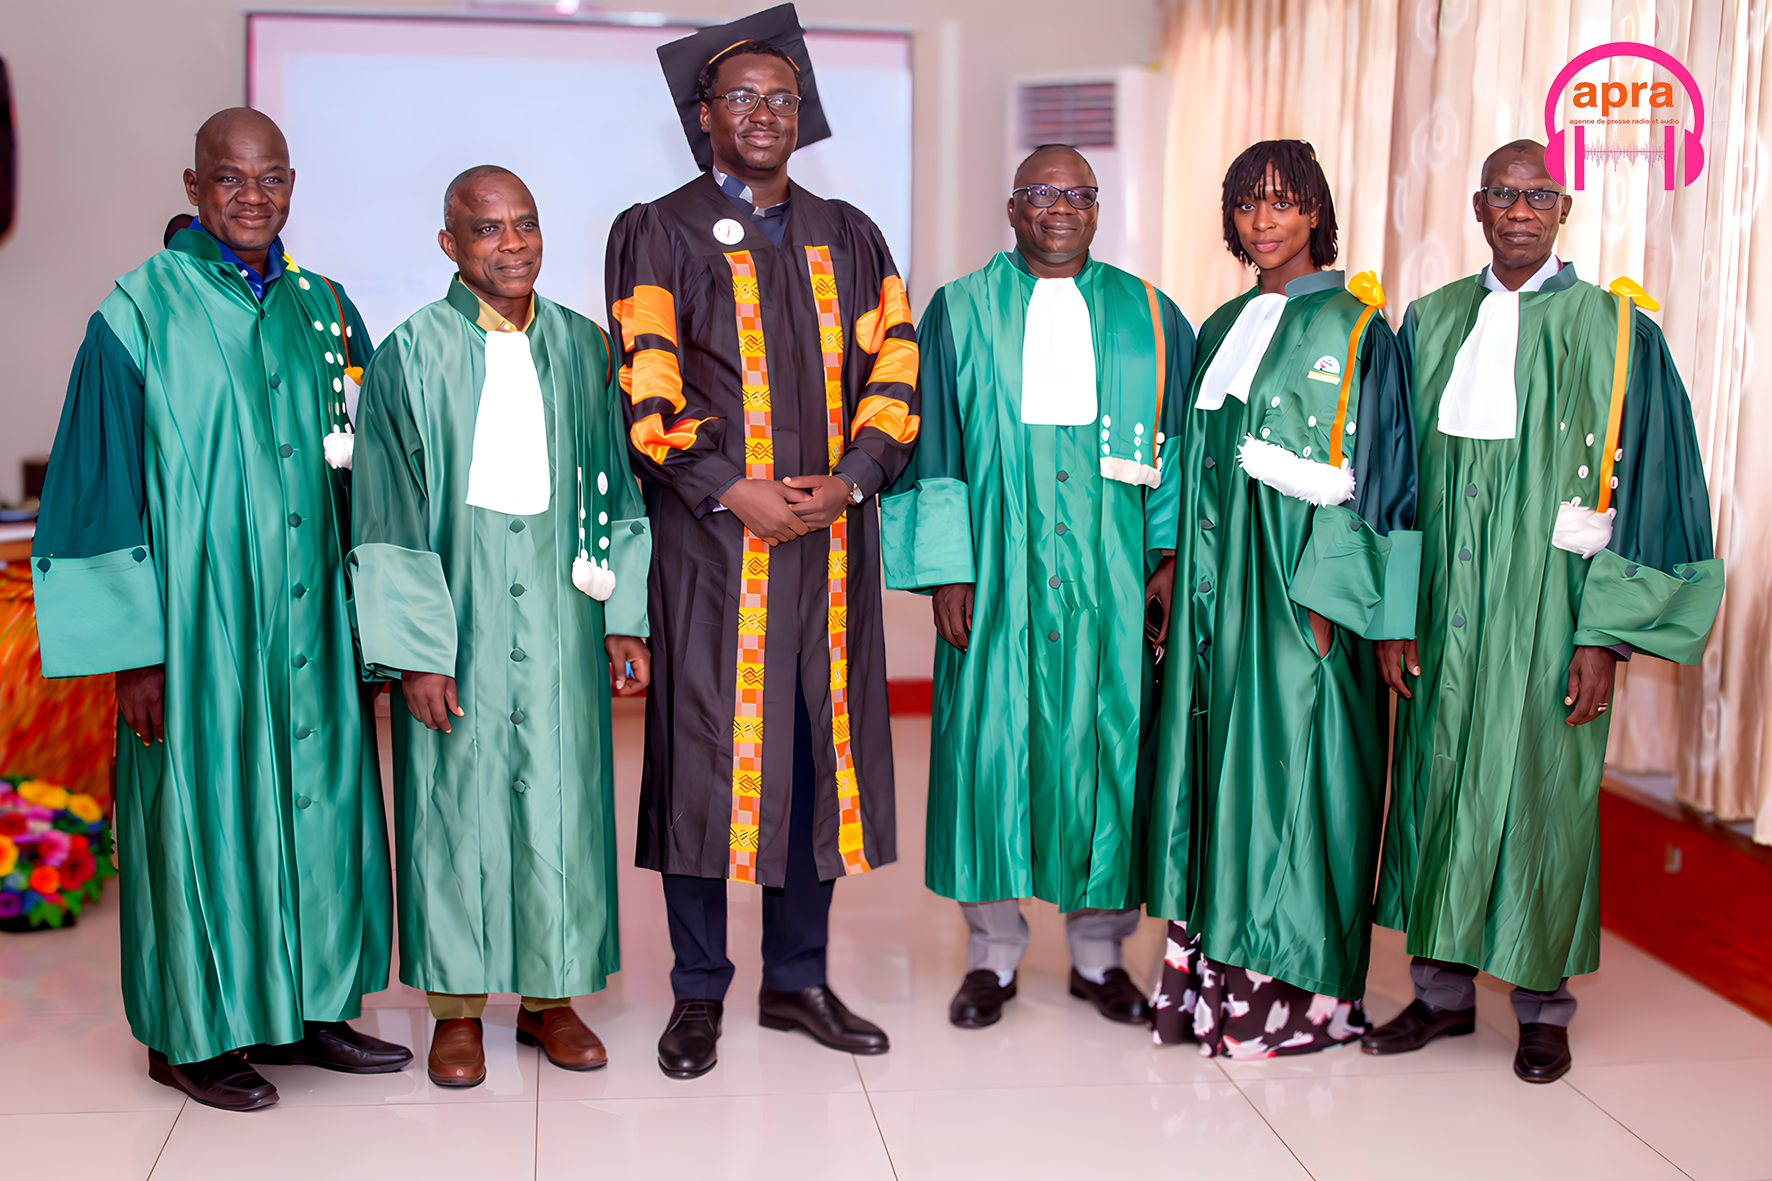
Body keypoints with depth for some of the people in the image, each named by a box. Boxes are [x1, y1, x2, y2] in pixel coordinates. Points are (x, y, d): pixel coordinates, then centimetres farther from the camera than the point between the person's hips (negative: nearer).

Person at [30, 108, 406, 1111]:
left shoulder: (322, 308, 8)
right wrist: (132, 646, -11)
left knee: (319, 801, 10)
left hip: (309, 616, 5)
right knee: (202, 808, 3)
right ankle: (190, 1031, 19)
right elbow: (100, 486, -7)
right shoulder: (140, 312, -5)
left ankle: (310, 1005, 25)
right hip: (197, 618, -5)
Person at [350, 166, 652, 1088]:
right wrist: (416, 651, -11)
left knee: (560, 793, 7)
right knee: (456, 796, 5)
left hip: (558, 614, 3)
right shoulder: (412, 355, -3)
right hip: (458, 611, -2)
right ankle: (458, 1006, 19)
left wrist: (625, 617, 4)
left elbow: (612, 490, 10)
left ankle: (550, 995, 22)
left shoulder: (583, 348, 6)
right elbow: (391, 514, -5)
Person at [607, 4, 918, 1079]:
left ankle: (798, 979, 19)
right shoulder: (659, 234, 3)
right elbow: (646, 390, -5)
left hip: (832, 538, 4)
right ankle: (700, 992, 12)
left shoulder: (849, 238, 15)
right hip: (711, 543, -3)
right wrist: (736, 492, -15)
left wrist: (850, 478, -7)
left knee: (823, 749, 6)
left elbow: (893, 373, 10)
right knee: (709, 753, -2)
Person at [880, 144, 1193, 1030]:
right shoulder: (962, 311, 6)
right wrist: (944, 566, -6)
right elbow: (932, 442, 2)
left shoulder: (1147, 317, 9)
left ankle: (1099, 950, 19)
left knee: (1106, 746, 4)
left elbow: (1182, 443, 8)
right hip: (996, 577, -1)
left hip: (1110, 581, 1)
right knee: (988, 743, 0)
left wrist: (1173, 555, -2)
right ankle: (993, 951, 15)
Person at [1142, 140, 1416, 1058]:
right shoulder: (1224, 329, 15)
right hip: (1221, 583, 6)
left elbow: (1365, 472, -10)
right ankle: (1216, 972, 16)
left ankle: (1297, 990, 7)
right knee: (1221, 757, 7)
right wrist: (1190, 583, 8)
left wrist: (1323, 602, -16)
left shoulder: (1352, 326, -4)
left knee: (1290, 762, -4)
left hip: (1300, 586, -6)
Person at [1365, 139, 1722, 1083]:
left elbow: (1640, 487, -4)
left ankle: (1544, 1004, 20)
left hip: (1545, 607, -3)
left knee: (1540, 791, 3)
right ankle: (1444, 990, 24)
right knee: (1439, 782, 9)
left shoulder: (1612, 329, -2)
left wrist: (1606, 634, -10)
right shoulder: (1431, 323, 8)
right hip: (1444, 612, 3)